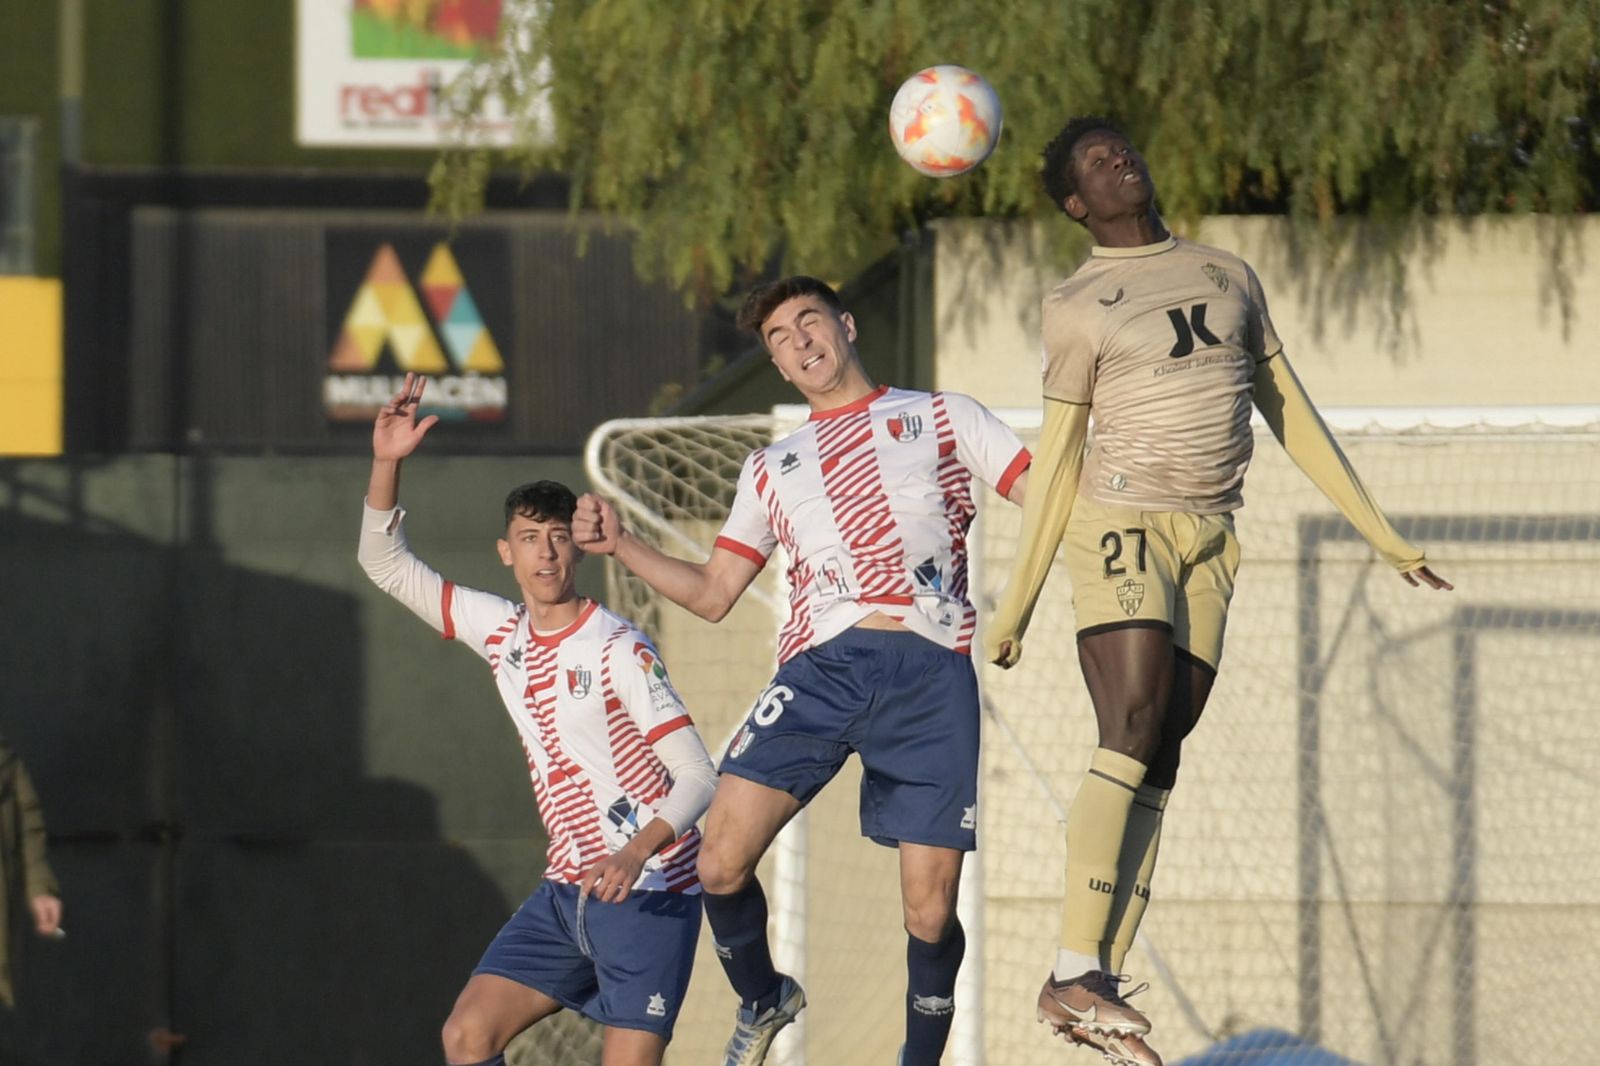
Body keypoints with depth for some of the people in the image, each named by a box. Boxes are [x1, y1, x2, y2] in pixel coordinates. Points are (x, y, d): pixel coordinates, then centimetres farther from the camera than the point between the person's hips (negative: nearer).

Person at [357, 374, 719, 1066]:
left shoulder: (616, 649, -12)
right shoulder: (502, 631, 7)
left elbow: (698, 775, -16)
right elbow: (386, 564, 15)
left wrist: (637, 854, -33)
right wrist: (386, 464, -1)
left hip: (647, 894, -7)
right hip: (567, 889, 7)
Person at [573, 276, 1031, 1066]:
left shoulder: (943, 418, 19)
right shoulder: (772, 468, 28)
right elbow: (712, 593, 24)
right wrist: (620, 546, 11)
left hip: (931, 671, -2)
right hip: (820, 667, 2)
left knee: (928, 914, -7)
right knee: (721, 866, -12)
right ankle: (762, 1001, 17)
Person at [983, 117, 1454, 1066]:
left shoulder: (1230, 277, 16)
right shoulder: (1077, 306, 2)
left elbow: (1292, 415, 19)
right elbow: (1059, 459, 4)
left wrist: (1382, 534, 16)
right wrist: (1017, 602, 2)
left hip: (1211, 542, 5)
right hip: (1123, 526, -5)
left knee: (1157, 762, -2)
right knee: (1134, 735, -19)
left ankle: (1103, 987, -5)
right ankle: (1075, 975, -22)